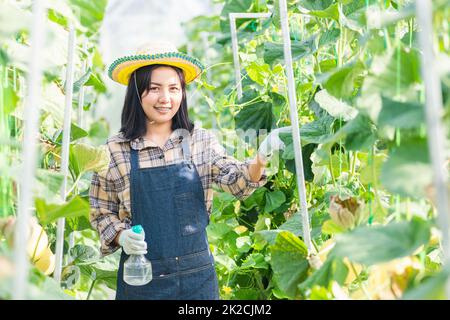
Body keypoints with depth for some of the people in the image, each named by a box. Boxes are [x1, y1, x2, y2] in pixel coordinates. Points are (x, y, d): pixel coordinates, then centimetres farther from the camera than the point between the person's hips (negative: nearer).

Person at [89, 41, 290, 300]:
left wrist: (260, 160, -29)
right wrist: (121, 236, -15)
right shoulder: (114, 151, -3)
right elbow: (102, 213, 4)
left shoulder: (201, 141, 1)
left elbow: (236, 182, -10)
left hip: (198, 273, 2)